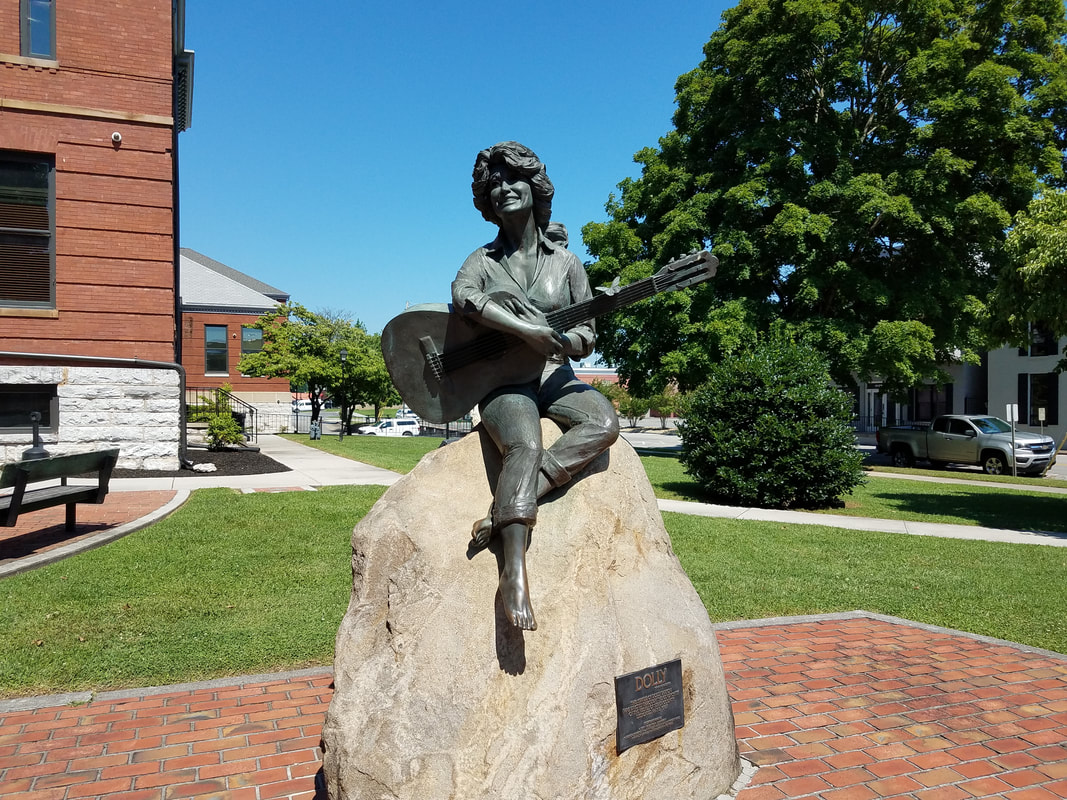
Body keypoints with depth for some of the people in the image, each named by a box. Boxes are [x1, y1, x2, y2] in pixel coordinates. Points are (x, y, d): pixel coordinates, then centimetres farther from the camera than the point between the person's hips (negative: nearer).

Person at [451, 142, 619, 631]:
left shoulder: (565, 262, 13)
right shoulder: (482, 261, 9)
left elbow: (587, 336, 10)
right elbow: (462, 296, -17)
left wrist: (566, 342, -16)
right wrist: (527, 330, -28)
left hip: (554, 378, 3)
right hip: (501, 382, -3)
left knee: (603, 423, -29)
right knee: (526, 447, -34)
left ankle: (503, 512, -34)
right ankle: (514, 573, -39)